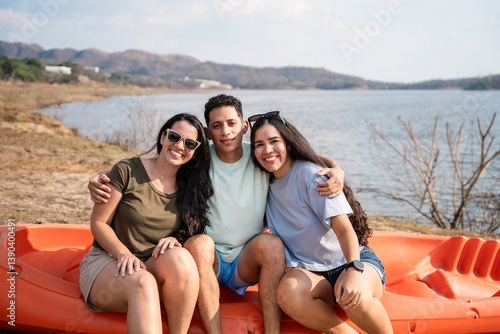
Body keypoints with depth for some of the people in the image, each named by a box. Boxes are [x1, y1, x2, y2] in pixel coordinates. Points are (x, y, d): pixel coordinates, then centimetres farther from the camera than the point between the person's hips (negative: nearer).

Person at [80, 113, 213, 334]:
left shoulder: (191, 187, 6)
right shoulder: (127, 171, -6)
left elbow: (190, 233, 14)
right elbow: (98, 223, -3)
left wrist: (175, 239, -11)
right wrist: (124, 254, -19)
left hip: (155, 266, 3)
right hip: (107, 261, -3)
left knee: (180, 258, -32)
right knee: (142, 283, -37)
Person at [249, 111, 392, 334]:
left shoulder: (310, 173, -12)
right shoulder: (265, 182, 6)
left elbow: (343, 226, -19)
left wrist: (353, 269, -39)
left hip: (354, 260, -3)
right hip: (309, 271, 4)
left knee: (354, 297, -38)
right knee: (287, 293, -32)